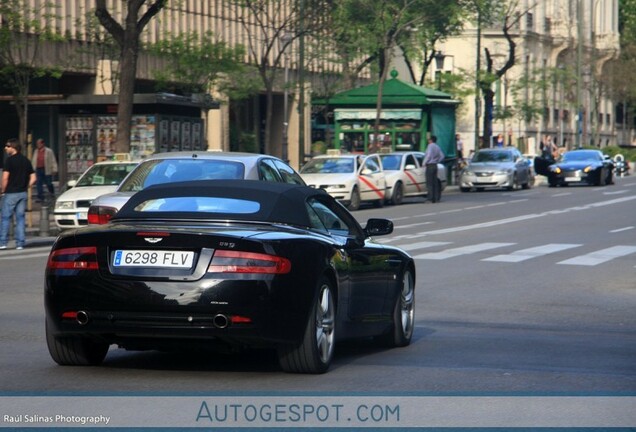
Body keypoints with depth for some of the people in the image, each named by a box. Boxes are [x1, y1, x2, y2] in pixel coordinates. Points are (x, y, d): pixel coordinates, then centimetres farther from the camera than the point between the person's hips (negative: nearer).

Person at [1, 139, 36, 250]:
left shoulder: (10, 160, -10)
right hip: (22, 193, 6)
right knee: (20, 218, 8)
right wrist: (25, 188, 13)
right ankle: (20, 243, 4)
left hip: (11, 193, -6)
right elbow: (33, 178, 10)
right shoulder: (26, 160, 11)